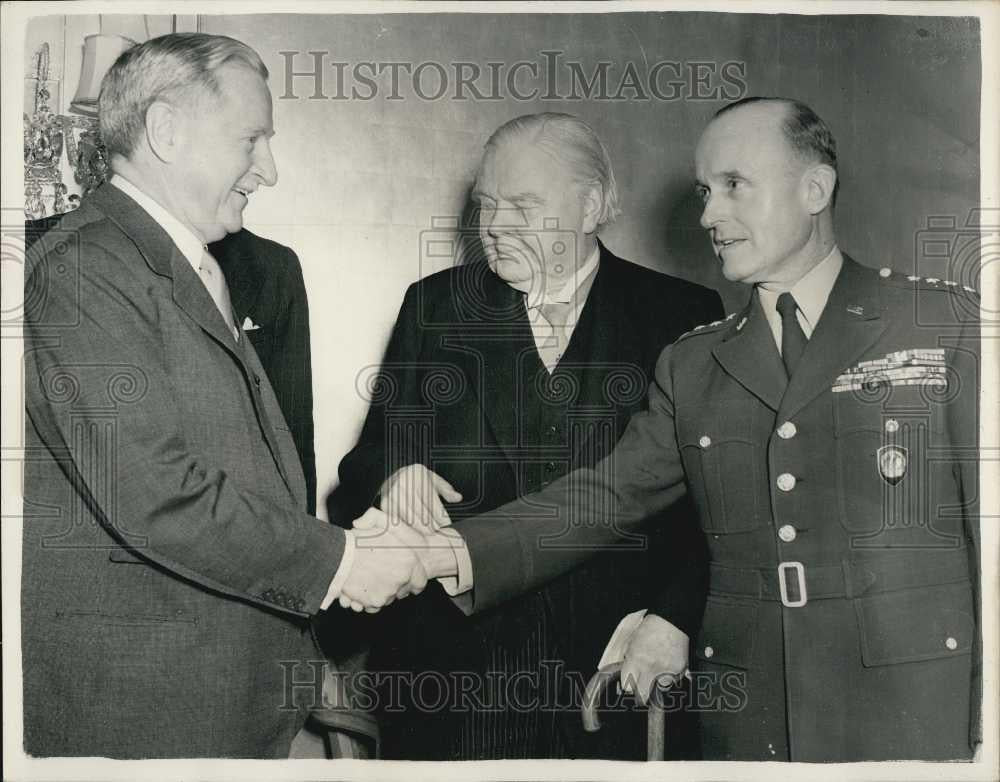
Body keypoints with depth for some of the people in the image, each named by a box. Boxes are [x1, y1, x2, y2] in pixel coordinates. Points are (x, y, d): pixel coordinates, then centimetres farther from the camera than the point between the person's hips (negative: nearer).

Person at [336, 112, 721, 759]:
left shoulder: (682, 316, 2)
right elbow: (374, 457, 8)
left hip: (624, 667, -1)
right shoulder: (435, 306, 8)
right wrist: (395, 474, -15)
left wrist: (677, 620, -12)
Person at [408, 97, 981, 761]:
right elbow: (599, 499, 3)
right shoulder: (692, 366, 9)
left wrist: (989, 731, -7)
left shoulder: (948, 321, -1)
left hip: (920, 724, -2)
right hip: (746, 727, 3)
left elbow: (989, 524, -3)